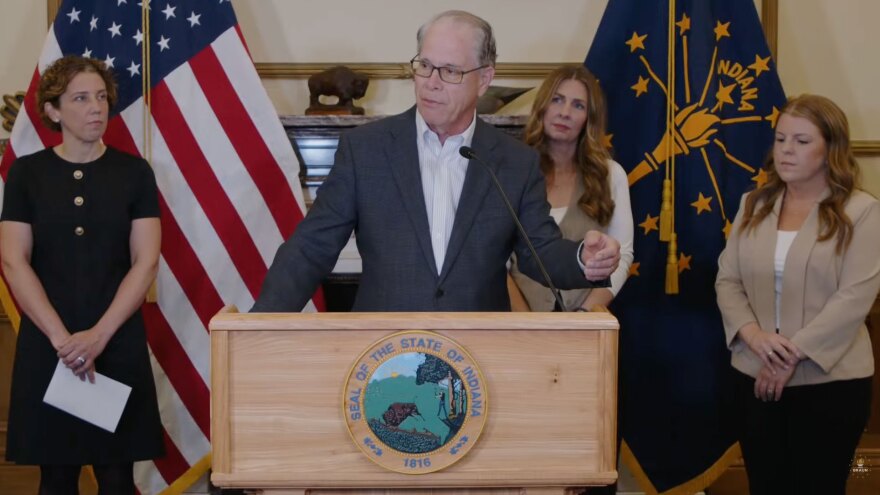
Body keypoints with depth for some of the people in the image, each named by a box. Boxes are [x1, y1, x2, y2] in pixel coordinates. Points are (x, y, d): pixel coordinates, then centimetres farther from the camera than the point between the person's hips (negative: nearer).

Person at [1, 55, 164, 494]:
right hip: (47, 346, 0)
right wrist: (61, 338, -13)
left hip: (118, 344, 0)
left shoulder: (134, 172, 2)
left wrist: (99, 335, -13)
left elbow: (146, 262, -3)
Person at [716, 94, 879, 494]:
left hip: (830, 381, -4)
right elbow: (727, 280, 5)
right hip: (756, 376, 4)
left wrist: (794, 354, -18)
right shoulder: (753, 205, 8)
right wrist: (752, 334, -13)